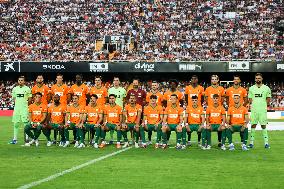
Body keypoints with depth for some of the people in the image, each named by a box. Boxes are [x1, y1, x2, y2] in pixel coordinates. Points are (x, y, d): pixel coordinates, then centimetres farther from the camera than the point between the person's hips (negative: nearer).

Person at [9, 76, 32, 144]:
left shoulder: (27, 89, 0)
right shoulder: (15, 89, 11)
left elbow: (30, 99, 3)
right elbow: (14, 98, 17)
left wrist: (25, 103, -3)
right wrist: (18, 103, 7)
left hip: (24, 108, -4)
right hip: (16, 108, 4)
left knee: (26, 123, -7)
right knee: (16, 124, 7)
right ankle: (15, 139, 13)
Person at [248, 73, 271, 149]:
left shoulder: (266, 88, 4)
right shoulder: (251, 88, 8)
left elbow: (268, 99, 9)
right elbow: (250, 99, 12)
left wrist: (264, 105, -1)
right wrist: (254, 105, -1)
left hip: (263, 110, -1)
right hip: (254, 110, 1)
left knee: (263, 125, -1)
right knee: (253, 125, 1)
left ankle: (266, 142, 2)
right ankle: (251, 142, 6)